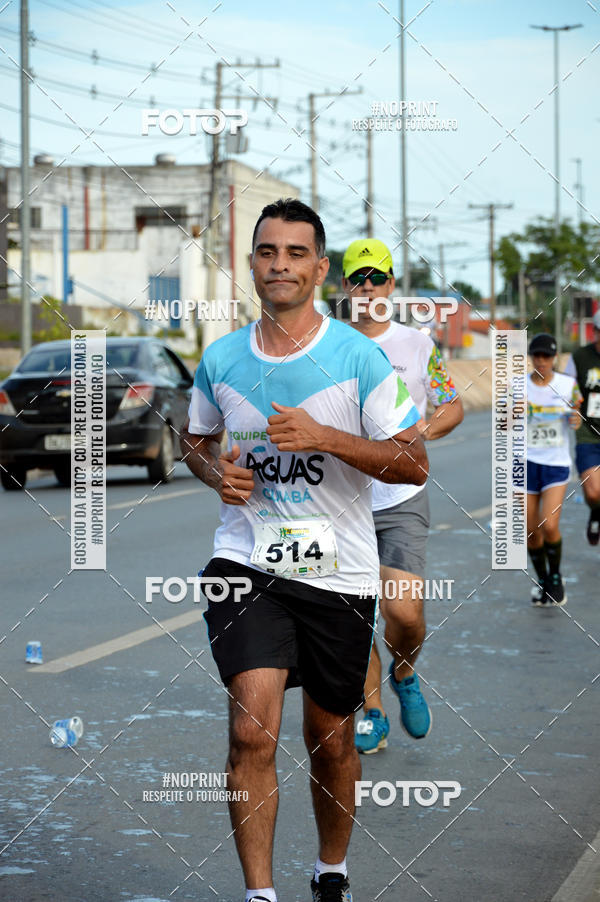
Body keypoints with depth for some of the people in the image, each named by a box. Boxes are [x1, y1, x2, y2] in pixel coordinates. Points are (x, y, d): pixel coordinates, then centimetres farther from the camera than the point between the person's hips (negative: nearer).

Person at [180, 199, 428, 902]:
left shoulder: (359, 358, -6)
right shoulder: (220, 358, 3)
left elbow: (414, 463, -7)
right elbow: (195, 440, 21)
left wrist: (326, 438, -20)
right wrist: (215, 470, -2)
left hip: (338, 573, 0)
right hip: (245, 562, 1)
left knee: (332, 740, 12)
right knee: (252, 731, -16)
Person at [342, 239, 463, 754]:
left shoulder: (418, 344, 2)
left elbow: (453, 407, 9)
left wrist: (426, 429, -11)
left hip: (402, 499, -1)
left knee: (405, 613, -13)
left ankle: (404, 674, 19)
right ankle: (372, 714, 17)